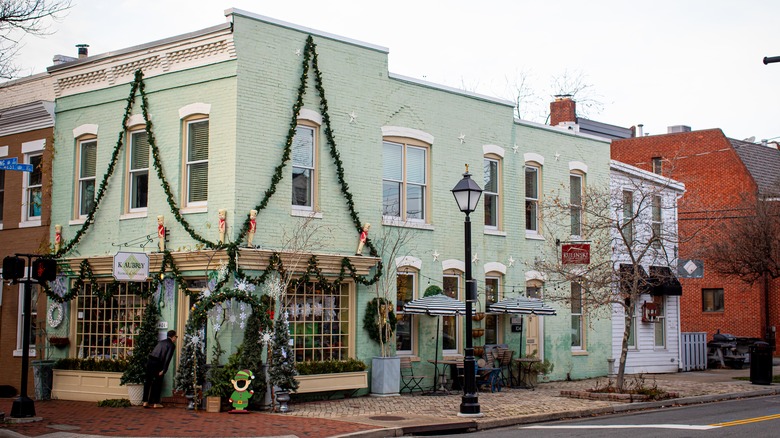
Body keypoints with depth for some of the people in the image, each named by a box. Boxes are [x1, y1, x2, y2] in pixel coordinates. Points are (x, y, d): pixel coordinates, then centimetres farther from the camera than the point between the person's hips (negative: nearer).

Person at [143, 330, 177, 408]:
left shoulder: (161, 342, 20)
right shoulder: (172, 345, -1)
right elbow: (168, 358, -12)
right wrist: (164, 370, -13)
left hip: (150, 361, 6)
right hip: (158, 364, -6)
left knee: (147, 382, 11)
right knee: (158, 383, 7)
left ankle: (145, 402, 14)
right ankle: (156, 403, 11)